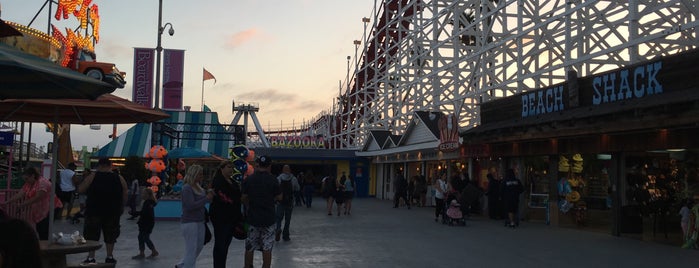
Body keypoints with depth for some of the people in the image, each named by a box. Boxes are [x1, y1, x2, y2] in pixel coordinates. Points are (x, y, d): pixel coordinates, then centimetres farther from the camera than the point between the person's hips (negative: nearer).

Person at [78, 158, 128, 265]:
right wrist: (120, 208, 17)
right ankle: (109, 257, 17)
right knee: (110, 235, 14)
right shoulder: (119, 178, -1)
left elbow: (80, 190, -4)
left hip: (94, 211, -2)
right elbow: (124, 197, 4)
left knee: (91, 235, 9)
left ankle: (91, 258, 10)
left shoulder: (92, 177, -7)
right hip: (112, 212, 2)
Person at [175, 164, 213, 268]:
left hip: (200, 221, 9)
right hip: (189, 222, -9)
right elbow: (191, 206, -22)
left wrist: (209, 194, 0)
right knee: (191, 249, -4)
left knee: (199, 247, 15)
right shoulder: (187, 188, -14)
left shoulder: (198, 187, 10)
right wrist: (207, 198, -20)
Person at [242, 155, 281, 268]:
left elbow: (244, 198, 2)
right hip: (268, 218, -2)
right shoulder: (273, 180, -9)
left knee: (249, 247, 13)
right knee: (267, 248, 6)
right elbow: (279, 197, -4)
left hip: (252, 217, 2)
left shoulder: (249, 179, -3)